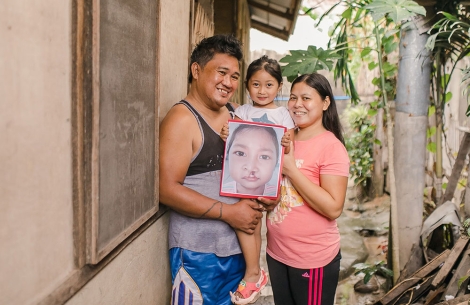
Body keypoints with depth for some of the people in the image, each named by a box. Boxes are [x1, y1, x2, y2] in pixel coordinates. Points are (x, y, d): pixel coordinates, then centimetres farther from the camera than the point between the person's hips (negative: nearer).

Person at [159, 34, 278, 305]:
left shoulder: (235, 114, 8)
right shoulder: (182, 119, -14)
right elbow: (168, 189, -20)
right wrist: (229, 212, -19)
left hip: (238, 246, 7)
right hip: (198, 252, -7)